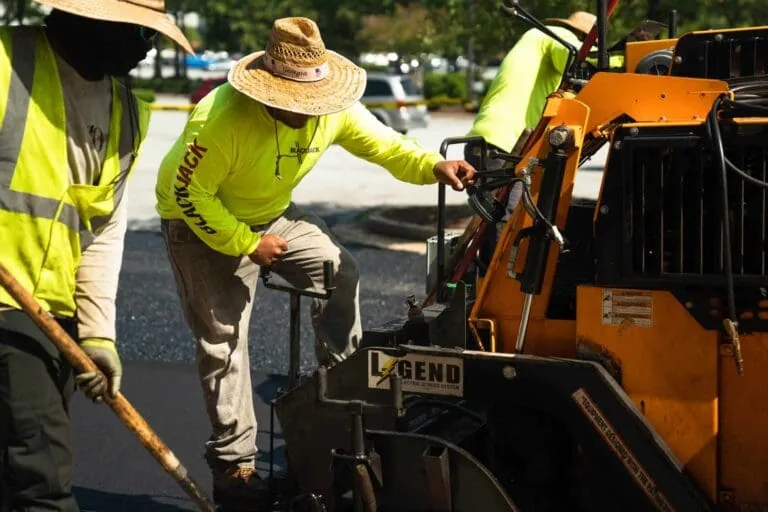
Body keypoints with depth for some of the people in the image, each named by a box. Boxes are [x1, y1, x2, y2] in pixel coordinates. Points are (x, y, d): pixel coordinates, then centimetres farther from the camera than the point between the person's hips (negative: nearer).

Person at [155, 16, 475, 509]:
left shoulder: (334, 107, -18)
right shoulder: (222, 120, -35)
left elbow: (383, 143, -8)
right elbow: (188, 193, -28)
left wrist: (434, 166, -27)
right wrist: (245, 243, -24)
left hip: (272, 214, 6)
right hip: (203, 222, -6)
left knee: (341, 271, -8)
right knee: (224, 340, -4)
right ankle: (234, 465, 5)